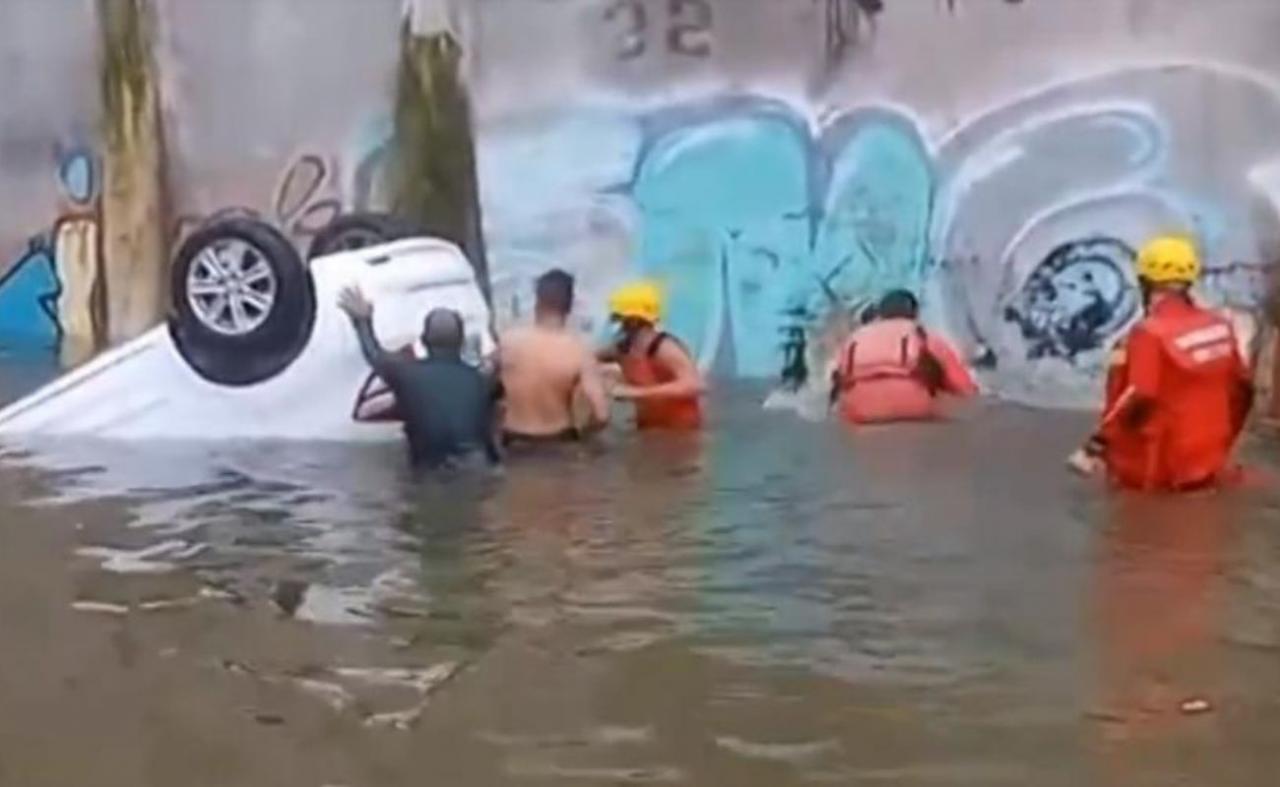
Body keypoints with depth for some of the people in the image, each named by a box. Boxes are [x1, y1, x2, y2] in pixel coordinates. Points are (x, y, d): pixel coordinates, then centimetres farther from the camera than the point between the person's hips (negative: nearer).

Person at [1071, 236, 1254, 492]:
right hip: (1209, 465, 7)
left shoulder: (1151, 333, -18)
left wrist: (1095, 446, -13)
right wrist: (1220, 443, 26)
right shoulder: (1220, 327, 4)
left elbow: (1137, 400, -22)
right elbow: (1242, 388, 12)